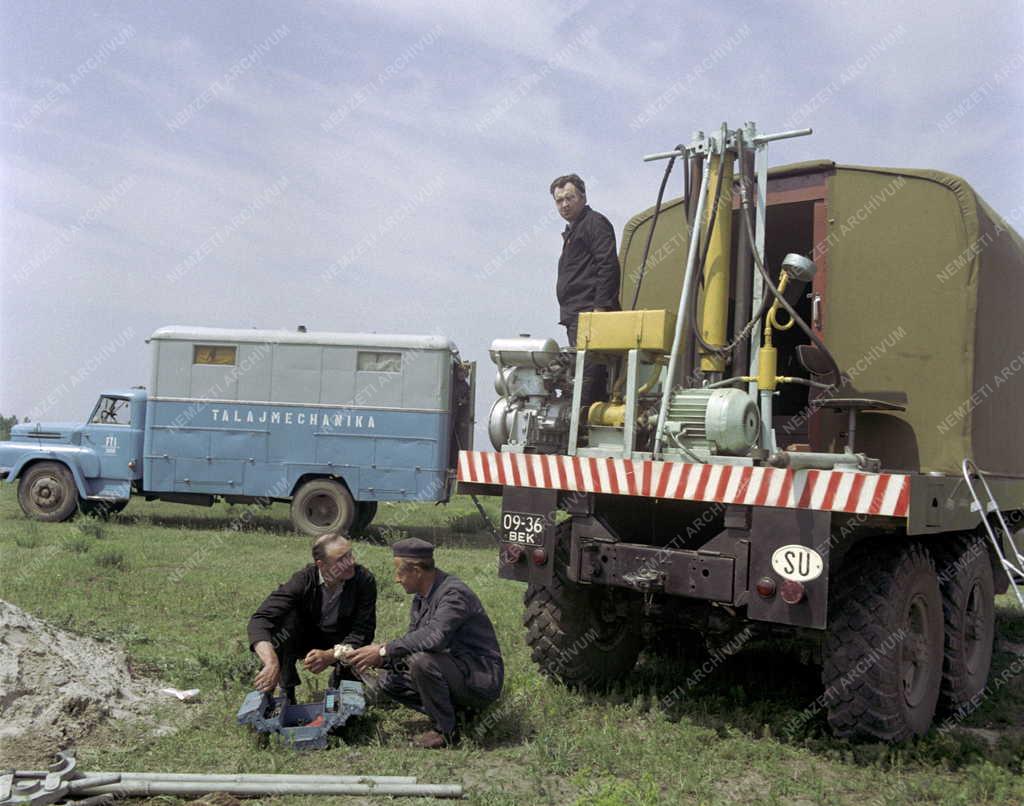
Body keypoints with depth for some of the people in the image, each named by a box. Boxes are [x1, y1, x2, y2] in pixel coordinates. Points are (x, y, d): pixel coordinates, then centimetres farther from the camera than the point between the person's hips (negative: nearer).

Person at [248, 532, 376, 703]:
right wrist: (272, 662, -52)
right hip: (306, 638, 0)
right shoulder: (304, 580, -25)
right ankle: (287, 694, -14)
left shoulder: (364, 580, -24)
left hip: (342, 644, 0)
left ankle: (338, 684, 7)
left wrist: (331, 655, -41)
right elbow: (260, 619, -34)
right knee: (286, 618, -31)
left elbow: (363, 632, -22)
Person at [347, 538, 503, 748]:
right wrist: (380, 657, -7)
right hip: (455, 669, 9)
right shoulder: (421, 597, 8)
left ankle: (446, 731, -11)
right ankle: (459, 711, 8)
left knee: (422, 660, -31)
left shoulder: (454, 593, -22)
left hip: (482, 676, -9)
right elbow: (412, 639, 11)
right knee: (390, 680, 3)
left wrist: (384, 651, -29)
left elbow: (434, 637, -36)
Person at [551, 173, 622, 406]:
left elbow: (608, 266, -15)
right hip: (576, 317, 11)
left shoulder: (595, 223, -3)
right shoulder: (572, 231, 28)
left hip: (589, 314, -11)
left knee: (588, 375, -15)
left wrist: (600, 308, -22)